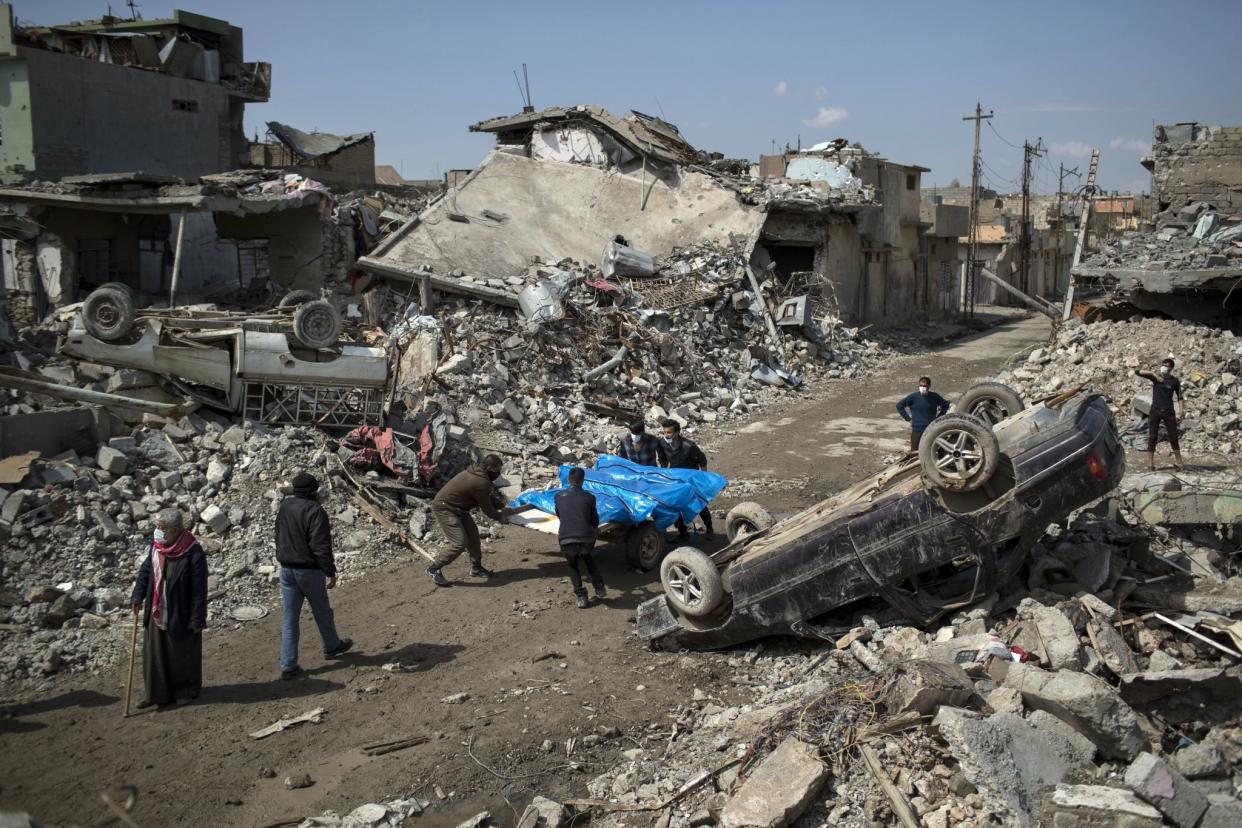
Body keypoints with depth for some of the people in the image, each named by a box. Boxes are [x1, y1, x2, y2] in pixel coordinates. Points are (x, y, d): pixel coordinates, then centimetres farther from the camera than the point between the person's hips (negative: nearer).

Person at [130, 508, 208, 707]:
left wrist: (197, 619, -17)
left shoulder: (193, 552, -22)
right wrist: (138, 596, 5)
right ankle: (157, 693, 26)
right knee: (154, 653, 12)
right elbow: (146, 570, 14)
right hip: (157, 612, 6)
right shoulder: (156, 545, -3)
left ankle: (187, 690, 30)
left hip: (181, 614, -6)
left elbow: (199, 588, -18)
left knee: (183, 653, 11)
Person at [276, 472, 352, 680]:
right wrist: (330, 572, -17)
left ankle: (288, 665, 7)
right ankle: (332, 646, 38)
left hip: (286, 569, 6)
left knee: (290, 617, 8)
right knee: (322, 611, 17)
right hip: (309, 570, -6)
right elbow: (321, 546, -22)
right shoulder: (315, 511, -20)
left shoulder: (283, 507, 3)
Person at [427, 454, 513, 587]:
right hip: (444, 509, -11)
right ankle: (434, 569, -2)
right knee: (459, 543, -15)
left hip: (457, 508, 11)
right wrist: (500, 517, 2)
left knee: (472, 535, 14)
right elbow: (486, 508, -15)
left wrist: (501, 509, 19)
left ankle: (476, 568, 27)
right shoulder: (481, 483, -26)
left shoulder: (478, 472, 4)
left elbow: (490, 496, 20)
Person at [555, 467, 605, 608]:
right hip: (586, 540, 0)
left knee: (572, 565, 28)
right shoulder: (589, 497, 3)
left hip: (566, 541, 0)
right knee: (587, 557, 34)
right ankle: (599, 588, 32)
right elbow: (595, 520, 13)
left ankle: (580, 596, 18)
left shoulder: (559, 496, 7)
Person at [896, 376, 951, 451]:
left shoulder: (935, 397, 1)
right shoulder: (913, 396, -6)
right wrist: (908, 419, -3)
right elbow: (899, 406, 0)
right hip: (916, 431, -2)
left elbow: (945, 405, 18)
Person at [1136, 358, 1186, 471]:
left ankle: (1178, 461, 14)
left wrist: (1181, 411, -7)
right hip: (1155, 411, 0)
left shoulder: (1174, 381, 4)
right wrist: (1153, 374, -12)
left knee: (1173, 437, 2)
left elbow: (1180, 397, 6)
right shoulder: (1155, 377, 4)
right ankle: (1150, 462, 2)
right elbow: (1137, 371, -4)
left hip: (1168, 411, 0)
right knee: (1152, 437, -1)